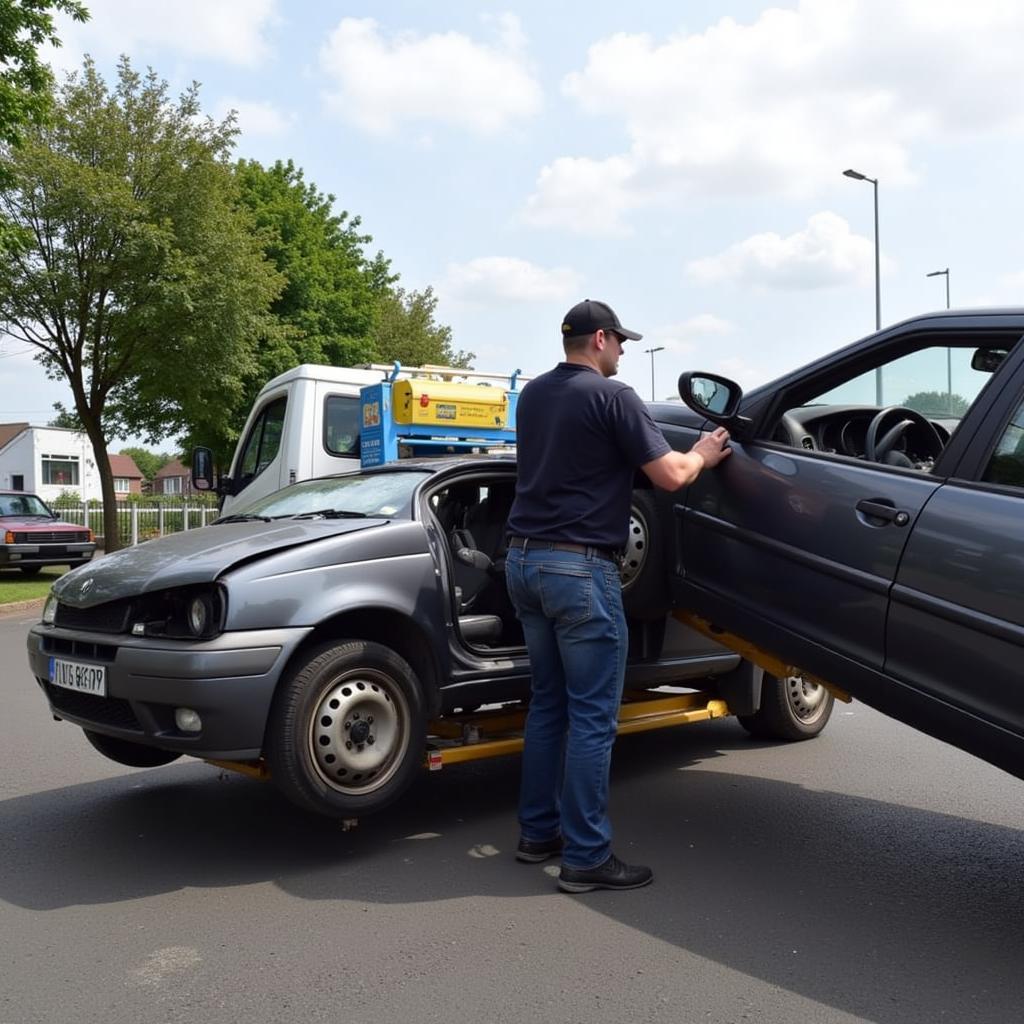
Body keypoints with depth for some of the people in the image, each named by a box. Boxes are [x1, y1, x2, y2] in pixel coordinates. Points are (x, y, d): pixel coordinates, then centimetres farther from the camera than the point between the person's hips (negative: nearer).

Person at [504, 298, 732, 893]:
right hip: (579, 567, -8)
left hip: (524, 559, 8)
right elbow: (670, 476, -10)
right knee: (593, 716, -1)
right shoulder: (612, 396, -9)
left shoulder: (534, 395, 14)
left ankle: (538, 833, 24)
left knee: (548, 703, 17)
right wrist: (703, 455, 11)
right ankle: (587, 857, 4)